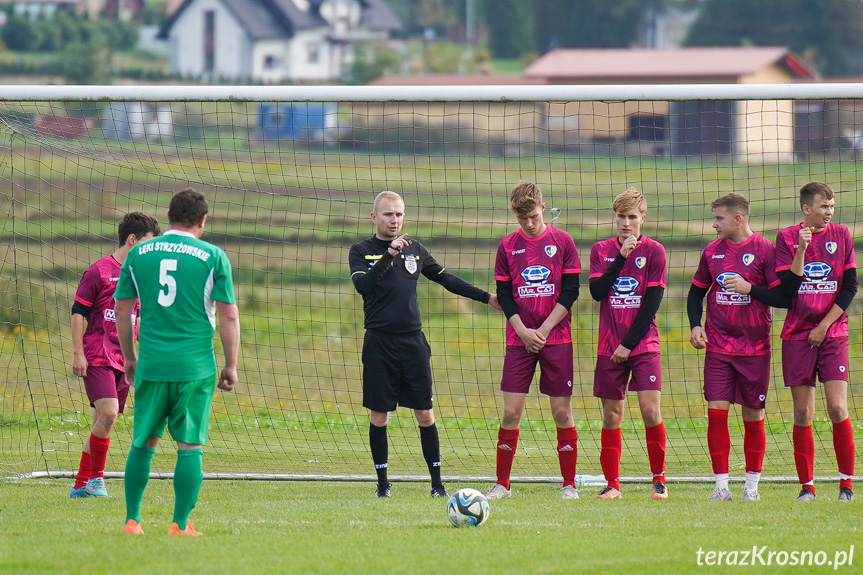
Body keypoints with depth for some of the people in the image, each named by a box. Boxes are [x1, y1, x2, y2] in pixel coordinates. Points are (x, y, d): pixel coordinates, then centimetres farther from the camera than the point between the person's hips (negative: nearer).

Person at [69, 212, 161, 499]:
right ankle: (96, 477, -8)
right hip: (97, 357, -7)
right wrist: (78, 353, -11)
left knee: (103, 421, 7)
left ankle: (81, 486, 13)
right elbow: (78, 312, -7)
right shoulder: (99, 271, -8)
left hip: (122, 359, 7)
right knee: (108, 413, -21)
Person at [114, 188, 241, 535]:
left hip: (150, 365, 3)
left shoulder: (138, 254, 7)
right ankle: (180, 525, -2)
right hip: (195, 365, -3)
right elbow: (229, 315, -3)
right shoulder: (213, 257, -1)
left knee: (143, 443, 12)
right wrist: (231, 366, 4)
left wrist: (129, 358, 22)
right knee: (190, 446, 1)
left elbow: (122, 310, 12)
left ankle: (132, 520, 13)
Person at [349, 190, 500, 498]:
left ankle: (437, 482, 6)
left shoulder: (415, 249, 11)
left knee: (425, 415, 0)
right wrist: (389, 255, -27)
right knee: (379, 415, 0)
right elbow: (362, 285, -18)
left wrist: (486, 297, 21)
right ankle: (382, 482, 11)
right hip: (379, 344, -2)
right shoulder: (361, 251, 0)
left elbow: (446, 279, 21)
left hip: (413, 342, 2)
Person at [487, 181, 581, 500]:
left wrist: (544, 330, -8)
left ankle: (569, 484, 6)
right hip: (520, 339, 1)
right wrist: (523, 331, -7)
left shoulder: (562, 241, 2)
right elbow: (504, 294, 6)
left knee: (562, 411, -1)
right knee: (511, 412, -3)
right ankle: (502, 483, 5)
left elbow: (571, 291, 0)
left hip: (556, 339, -1)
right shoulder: (508, 246, 6)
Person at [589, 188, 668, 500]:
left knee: (650, 410, -12)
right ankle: (612, 484, 11)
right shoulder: (601, 250, 8)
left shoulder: (653, 251, -1)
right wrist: (621, 258, -13)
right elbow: (597, 292, -5)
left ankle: (659, 480, 1)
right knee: (611, 416, 4)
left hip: (643, 344, -2)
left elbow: (653, 302, -5)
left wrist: (629, 343, -10)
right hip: (609, 346, 2)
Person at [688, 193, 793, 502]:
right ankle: (721, 485, -2)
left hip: (754, 347, -3)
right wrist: (695, 325, 5)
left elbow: (784, 297, -7)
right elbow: (696, 291, 20)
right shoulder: (712, 250, 9)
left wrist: (749, 288, -17)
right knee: (716, 412, -6)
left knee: (753, 415, 3)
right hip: (718, 347, 3)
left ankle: (752, 484, 13)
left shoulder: (765, 250, -5)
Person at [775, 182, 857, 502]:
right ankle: (807, 485, 7)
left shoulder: (841, 235, 4)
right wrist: (801, 248, -17)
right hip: (797, 336, 0)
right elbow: (788, 286, -6)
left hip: (832, 333, 0)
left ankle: (846, 482, -1)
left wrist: (824, 325, -5)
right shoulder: (787, 238, 2)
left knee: (837, 408, -10)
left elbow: (850, 287, 3)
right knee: (803, 413, 1)